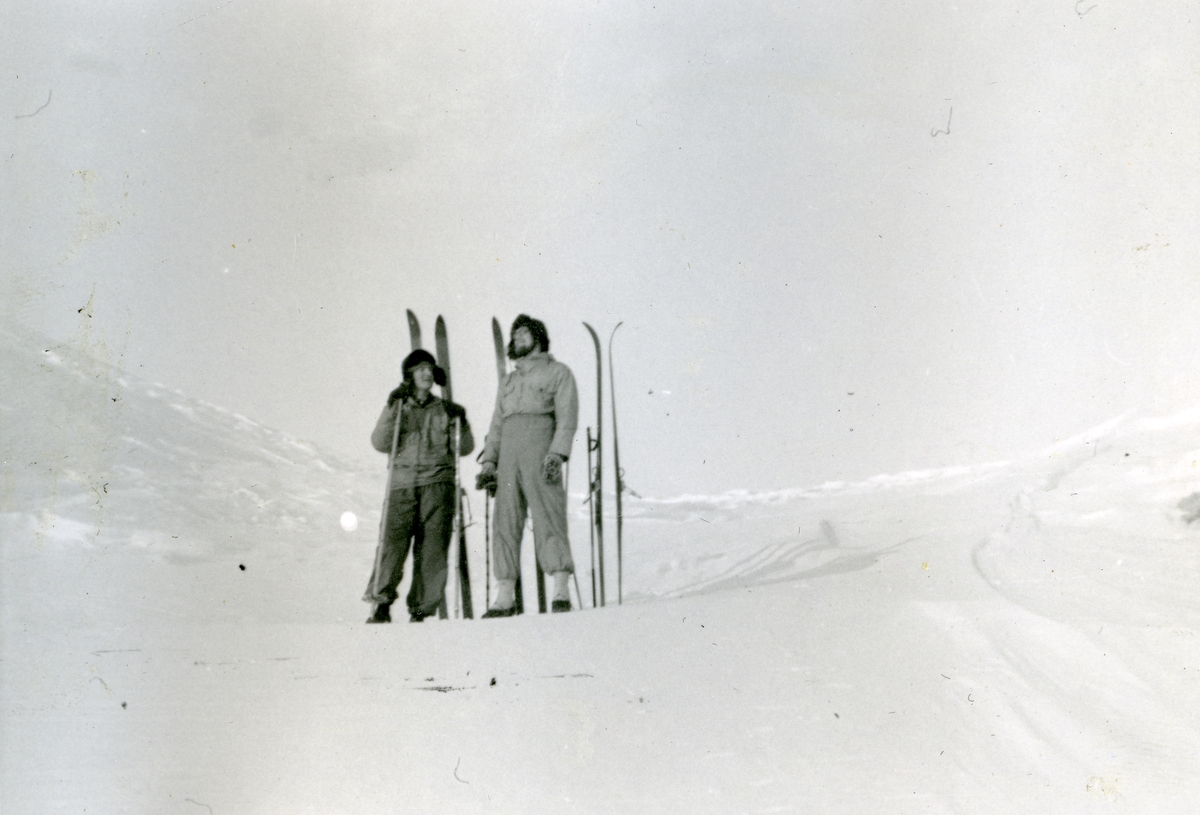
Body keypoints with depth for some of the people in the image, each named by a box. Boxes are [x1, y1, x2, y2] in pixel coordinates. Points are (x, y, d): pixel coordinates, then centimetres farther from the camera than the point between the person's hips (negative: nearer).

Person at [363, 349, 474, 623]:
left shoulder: (444, 410, 18)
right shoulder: (397, 409, 17)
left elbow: (465, 448, 14)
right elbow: (380, 443, 3)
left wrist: (460, 423, -2)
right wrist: (392, 410, -5)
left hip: (438, 482, 1)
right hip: (403, 483, -1)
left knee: (432, 547, -6)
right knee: (393, 541, -15)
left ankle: (421, 610, -2)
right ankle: (381, 603, -7)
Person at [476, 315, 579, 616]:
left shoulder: (557, 371, 12)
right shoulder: (508, 382, 29)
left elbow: (567, 417, 0)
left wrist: (557, 453, -14)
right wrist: (488, 461, 10)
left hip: (541, 447, -5)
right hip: (508, 453, 5)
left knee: (548, 515, -13)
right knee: (505, 520, -2)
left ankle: (562, 591, -16)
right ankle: (505, 595, -2)